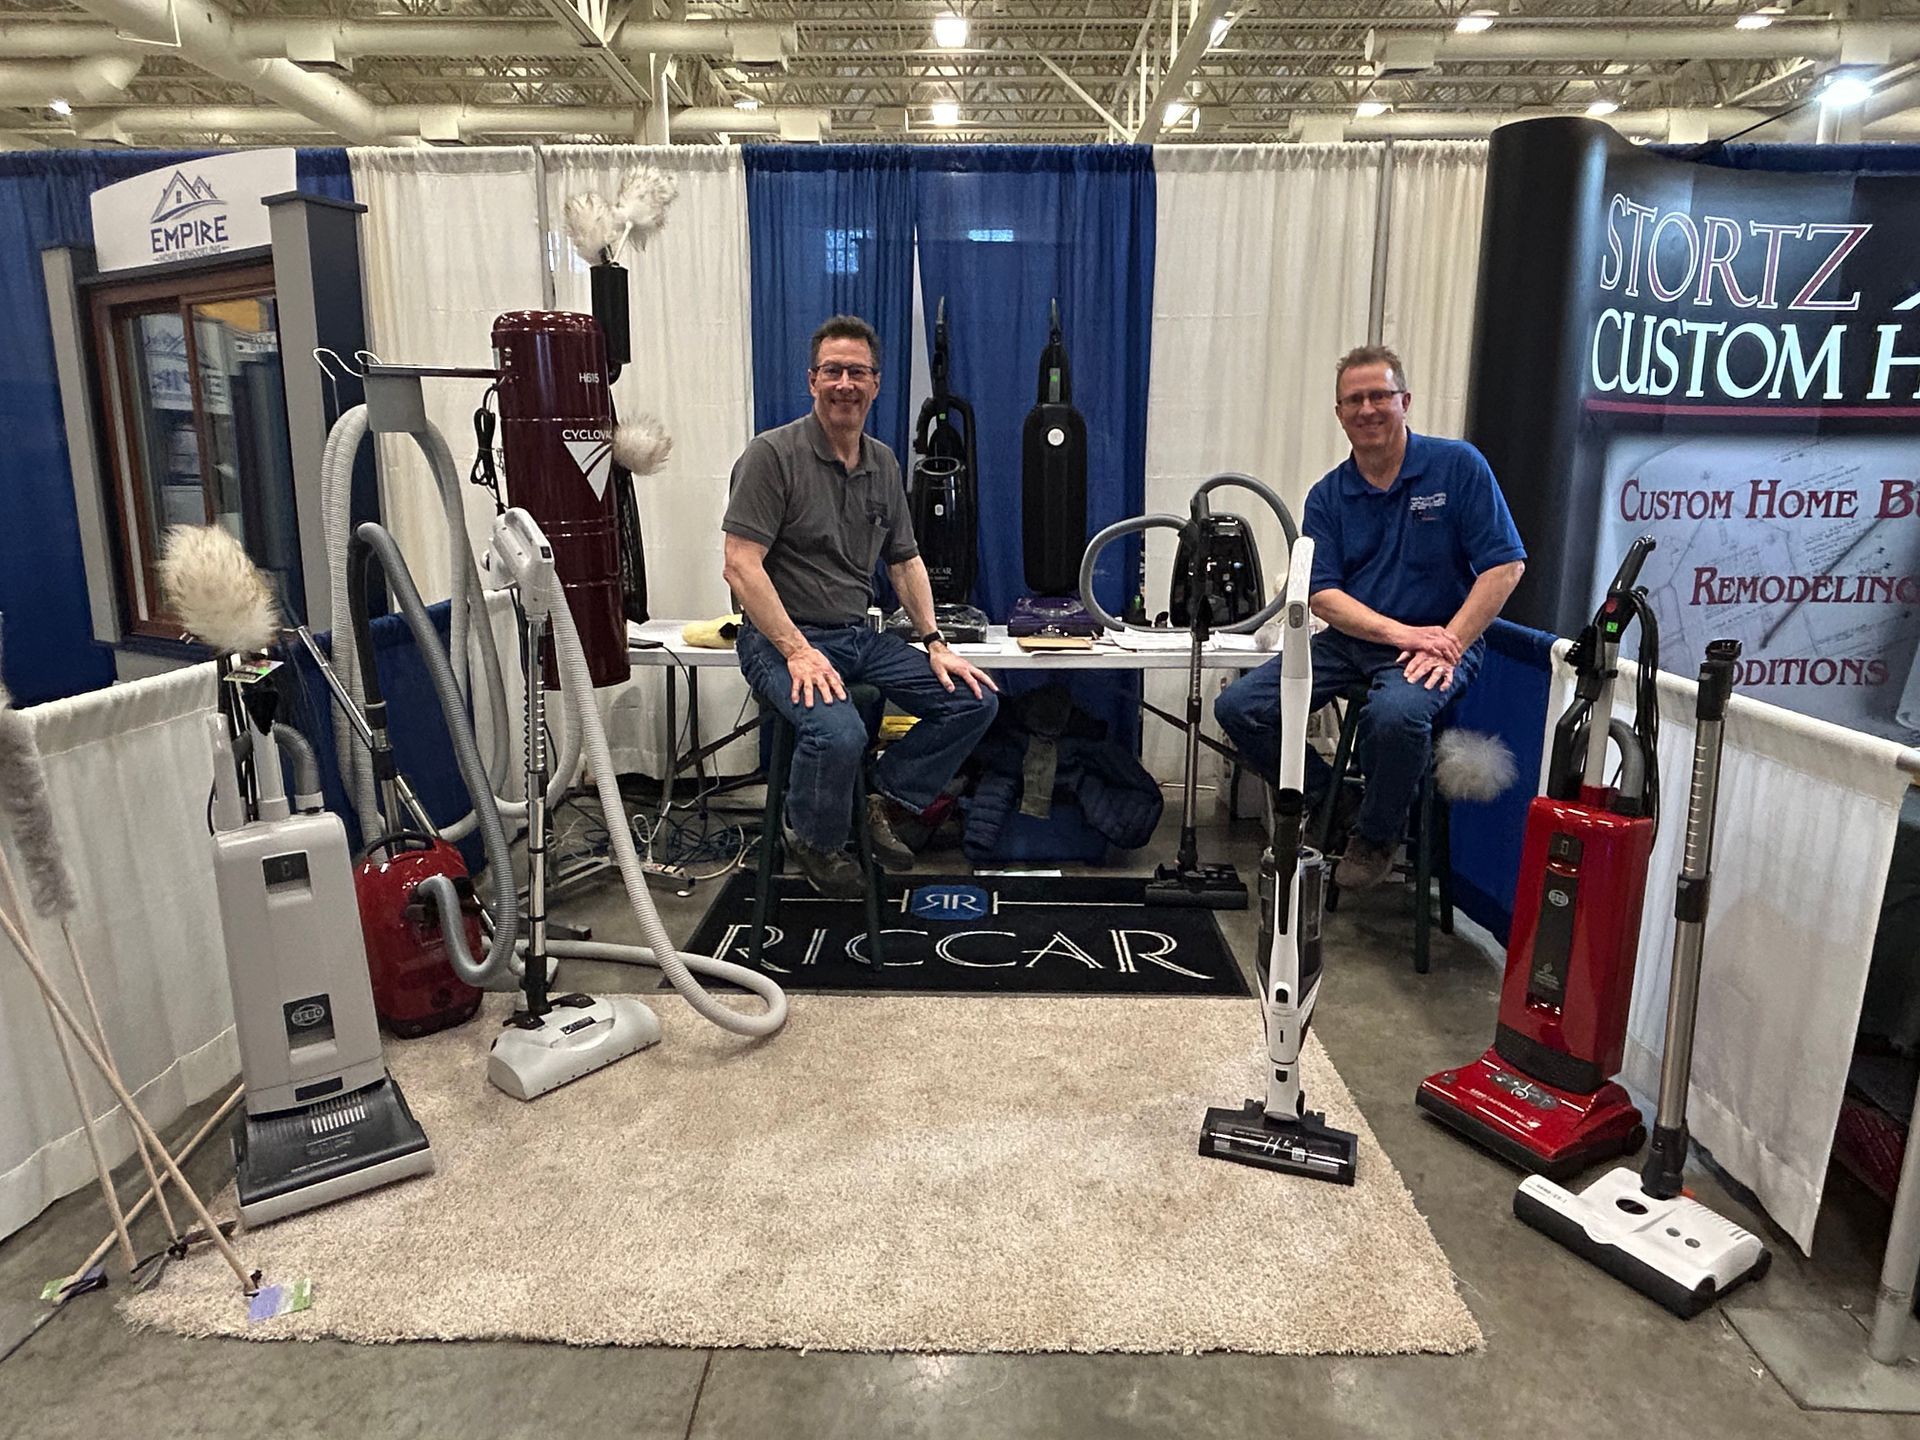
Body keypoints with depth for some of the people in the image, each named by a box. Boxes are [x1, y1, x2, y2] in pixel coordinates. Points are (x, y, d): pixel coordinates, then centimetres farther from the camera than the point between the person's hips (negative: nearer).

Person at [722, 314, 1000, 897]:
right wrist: (798, 652, -24)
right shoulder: (772, 454, -10)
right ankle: (813, 839, -2)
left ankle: (885, 803, 10)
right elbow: (741, 566, -17)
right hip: (781, 637, -7)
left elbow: (905, 561, 18)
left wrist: (935, 643, 6)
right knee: (839, 733, -34)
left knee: (973, 699, -4)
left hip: (859, 634, 7)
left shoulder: (883, 464, 12)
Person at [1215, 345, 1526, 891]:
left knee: (1395, 713, -38)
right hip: (1351, 640, 4)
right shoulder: (1327, 495, 6)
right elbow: (1322, 594, -3)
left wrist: (1448, 645, -17)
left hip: (1439, 638, -4)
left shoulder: (1458, 466, -3)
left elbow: (1505, 565, -7)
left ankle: (1376, 835, -7)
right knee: (1239, 707, -14)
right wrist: (1400, 632, -18)